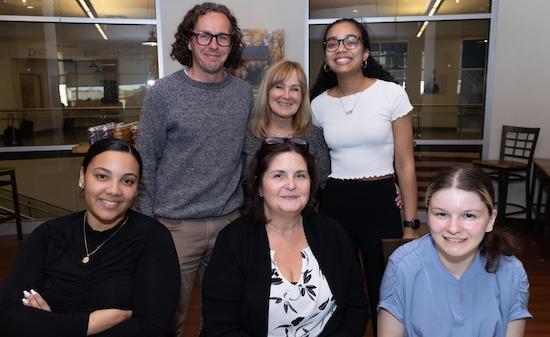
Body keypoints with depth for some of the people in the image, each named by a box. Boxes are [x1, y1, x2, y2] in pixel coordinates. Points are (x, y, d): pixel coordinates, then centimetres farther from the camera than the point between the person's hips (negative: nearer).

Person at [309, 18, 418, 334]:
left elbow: (405, 164, -5)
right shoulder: (319, 104, 2)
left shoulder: (392, 94, -7)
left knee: (384, 291, 10)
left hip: (381, 201, -2)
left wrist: (410, 225, -6)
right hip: (335, 204, 3)